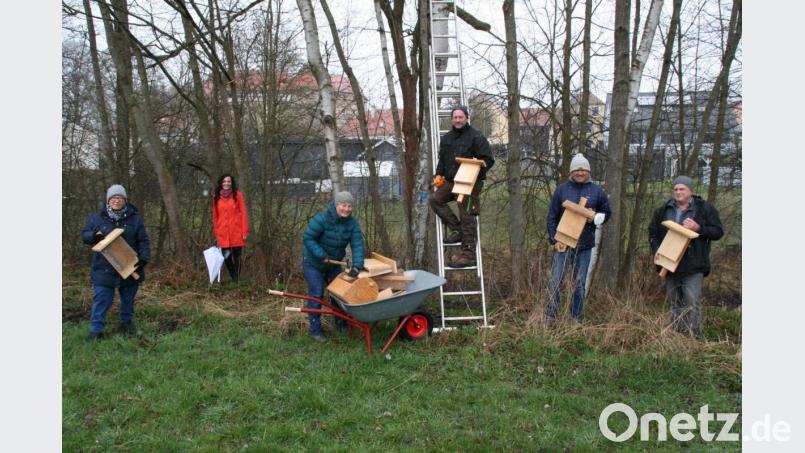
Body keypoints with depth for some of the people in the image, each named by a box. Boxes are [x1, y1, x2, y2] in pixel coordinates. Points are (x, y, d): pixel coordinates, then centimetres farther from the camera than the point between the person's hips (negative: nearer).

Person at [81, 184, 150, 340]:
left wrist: (144, 258, -15)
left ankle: (127, 322, 33)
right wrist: (95, 235, -15)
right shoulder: (96, 218, 2)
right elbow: (84, 235, 7)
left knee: (128, 299, 15)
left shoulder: (135, 218, 0)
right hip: (104, 270, -1)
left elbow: (144, 241, -1)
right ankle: (96, 330, 7)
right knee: (101, 300, -1)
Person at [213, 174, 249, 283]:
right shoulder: (216, 197, 8)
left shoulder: (238, 195, 1)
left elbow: (243, 213, 0)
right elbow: (215, 216, 13)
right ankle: (234, 279, 21)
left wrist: (245, 231, -5)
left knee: (236, 256, 0)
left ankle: (236, 280, 9)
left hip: (236, 232, -2)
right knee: (226, 257, 3)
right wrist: (216, 233, 11)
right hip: (223, 233, 2)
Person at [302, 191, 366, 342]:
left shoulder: (352, 223, -14)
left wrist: (357, 266, -33)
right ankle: (315, 330, 3)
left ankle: (341, 322, 30)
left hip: (334, 263, 5)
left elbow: (357, 245, -20)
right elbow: (307, 238, -24)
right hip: (313, 263, -5)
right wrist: (323, 256, -31)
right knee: (316, 294, -8)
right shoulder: (322, 219, -28)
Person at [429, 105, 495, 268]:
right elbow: (442, 159, 25)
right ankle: (457, 229, 4)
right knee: (434, 199, -6)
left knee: (467, 218, -6)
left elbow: (488, 160, -8)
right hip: (450, 181, 7)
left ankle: (468, 254, 0)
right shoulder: (446, 138, 15)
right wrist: (439, 174, 10)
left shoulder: (476, 136, -5)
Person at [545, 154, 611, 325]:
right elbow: (551, 216, 1)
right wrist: (554, 239, -9)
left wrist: (598, 217, -9)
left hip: (585, 246, 2)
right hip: (562, 243, -1)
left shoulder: (596, 191, 5)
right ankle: (550, 317, 7)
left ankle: (576, 318, 20)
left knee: (579, 283, 10)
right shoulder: (561, 189, 0)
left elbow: (607, 212, 14)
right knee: (555, 282, -2)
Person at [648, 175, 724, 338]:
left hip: (693, 266, -4)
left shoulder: (705, 209, 1)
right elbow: (653, 233, 15)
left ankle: (694, 337, -4)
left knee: (692, 303, -10)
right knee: (673, 302, 11)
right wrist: (656, 250, -1)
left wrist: (698, 228, -17)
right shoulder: (664, 210, 10)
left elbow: (718, 231, -1)